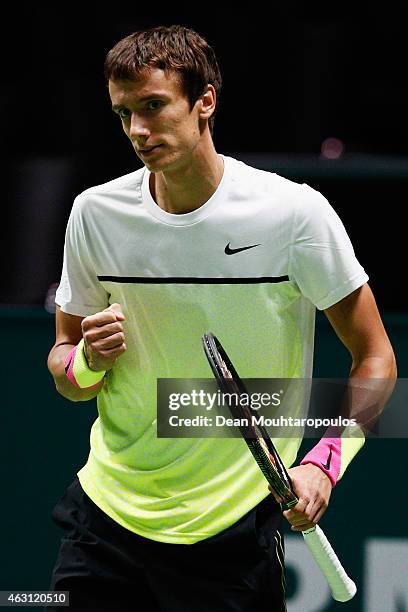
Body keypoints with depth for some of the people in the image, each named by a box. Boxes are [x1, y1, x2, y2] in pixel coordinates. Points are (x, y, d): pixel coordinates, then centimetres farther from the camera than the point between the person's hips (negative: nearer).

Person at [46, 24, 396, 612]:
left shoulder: (294, 212, -10)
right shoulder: (96, 212, -1)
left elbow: (374, 358, -3)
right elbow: (64, 360, 10)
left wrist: (324, 463, -17)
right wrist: (87, 362, -14)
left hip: (233, 530, -3)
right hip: (106, 513, 3)